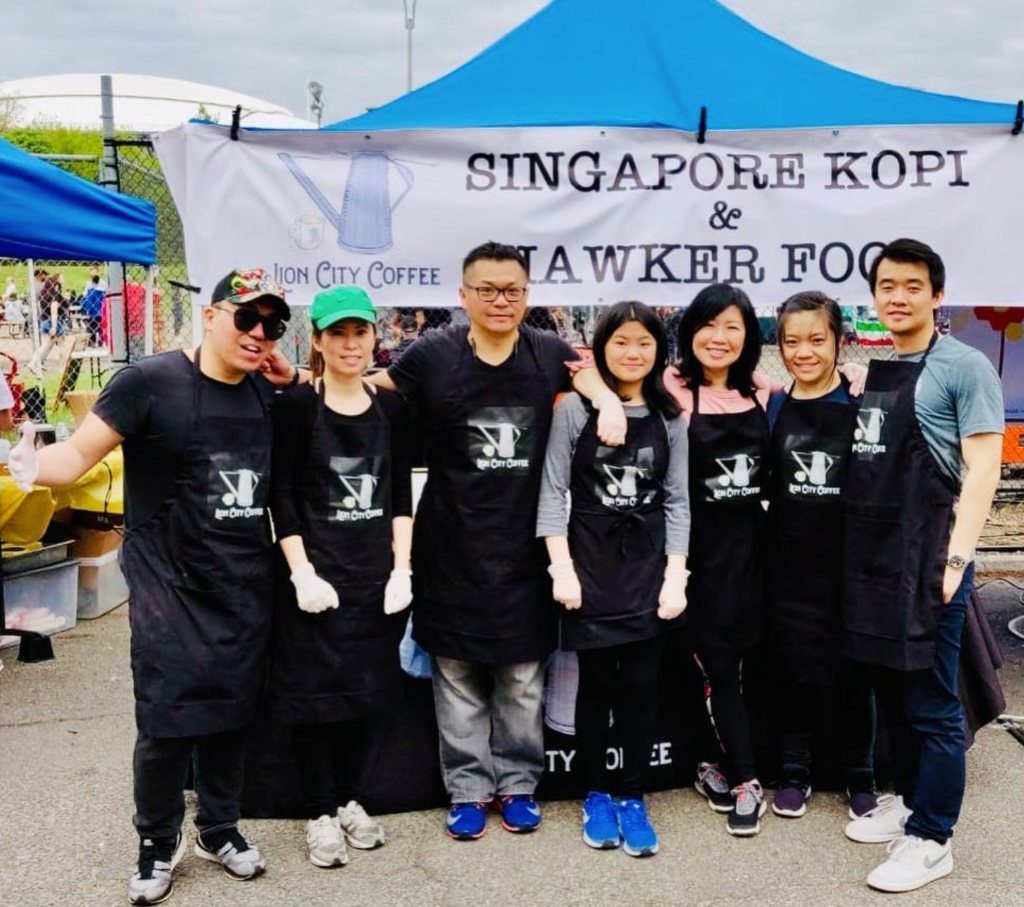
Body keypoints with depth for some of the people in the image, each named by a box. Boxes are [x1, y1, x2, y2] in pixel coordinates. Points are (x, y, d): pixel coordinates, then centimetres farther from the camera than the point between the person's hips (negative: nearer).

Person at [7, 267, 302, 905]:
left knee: (231, 714, 14)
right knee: (167, 723, -1)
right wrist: (34, 469, -37)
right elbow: (80, 453, -14)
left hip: (248, 589, 5)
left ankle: (220, 829, 34)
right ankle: (159, 845, 23)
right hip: (171, 588, -4)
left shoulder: (267, 394, 4)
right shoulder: (151, 382, -11)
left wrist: (294, 380, 0)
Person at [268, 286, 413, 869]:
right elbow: (282, 497, -9)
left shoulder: (390, 407, 5)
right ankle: (321, 813, 18)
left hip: (378, 573, 4)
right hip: (317, 572, -4)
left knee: (372, 688, 11)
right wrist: (302, 574, -15)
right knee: (316, 690, 3)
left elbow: (401, 496, 7)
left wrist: (402, 569, -2)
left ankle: (349, 799, 28)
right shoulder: (297, 405, -6)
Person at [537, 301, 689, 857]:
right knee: (596, 685, 6)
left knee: (641, 686, 4)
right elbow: (552, 493, -4)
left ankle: (632, 798, 17)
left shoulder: (669, 417, 6)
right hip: (590, 566, -2)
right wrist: (562, 568, -11)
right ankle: (597, 795, 21)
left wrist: (676, 576, -1)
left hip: (649, 568, 2)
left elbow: (677, 502, 6)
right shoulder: (575, 409, -3)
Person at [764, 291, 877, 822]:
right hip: (788, 560, 2)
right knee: (790, 667, 10)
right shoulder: (772, 408, 2)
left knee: (850, 669, 7)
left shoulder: (861, 405, -5)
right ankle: (794, 773, 25)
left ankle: (861, 778, 24)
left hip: (847, 560, -2)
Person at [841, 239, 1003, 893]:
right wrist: (854, 552, 12)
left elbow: (982, 469, -11)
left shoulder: (963, 367, -6)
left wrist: (956, 557, -18)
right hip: (870, 558, 7)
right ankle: (909, 799, 32)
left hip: (927, 558, -7)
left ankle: (932, 839, 10)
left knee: (932, 705, 0)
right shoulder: (871, 368, 14)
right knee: (892, 691, 16)